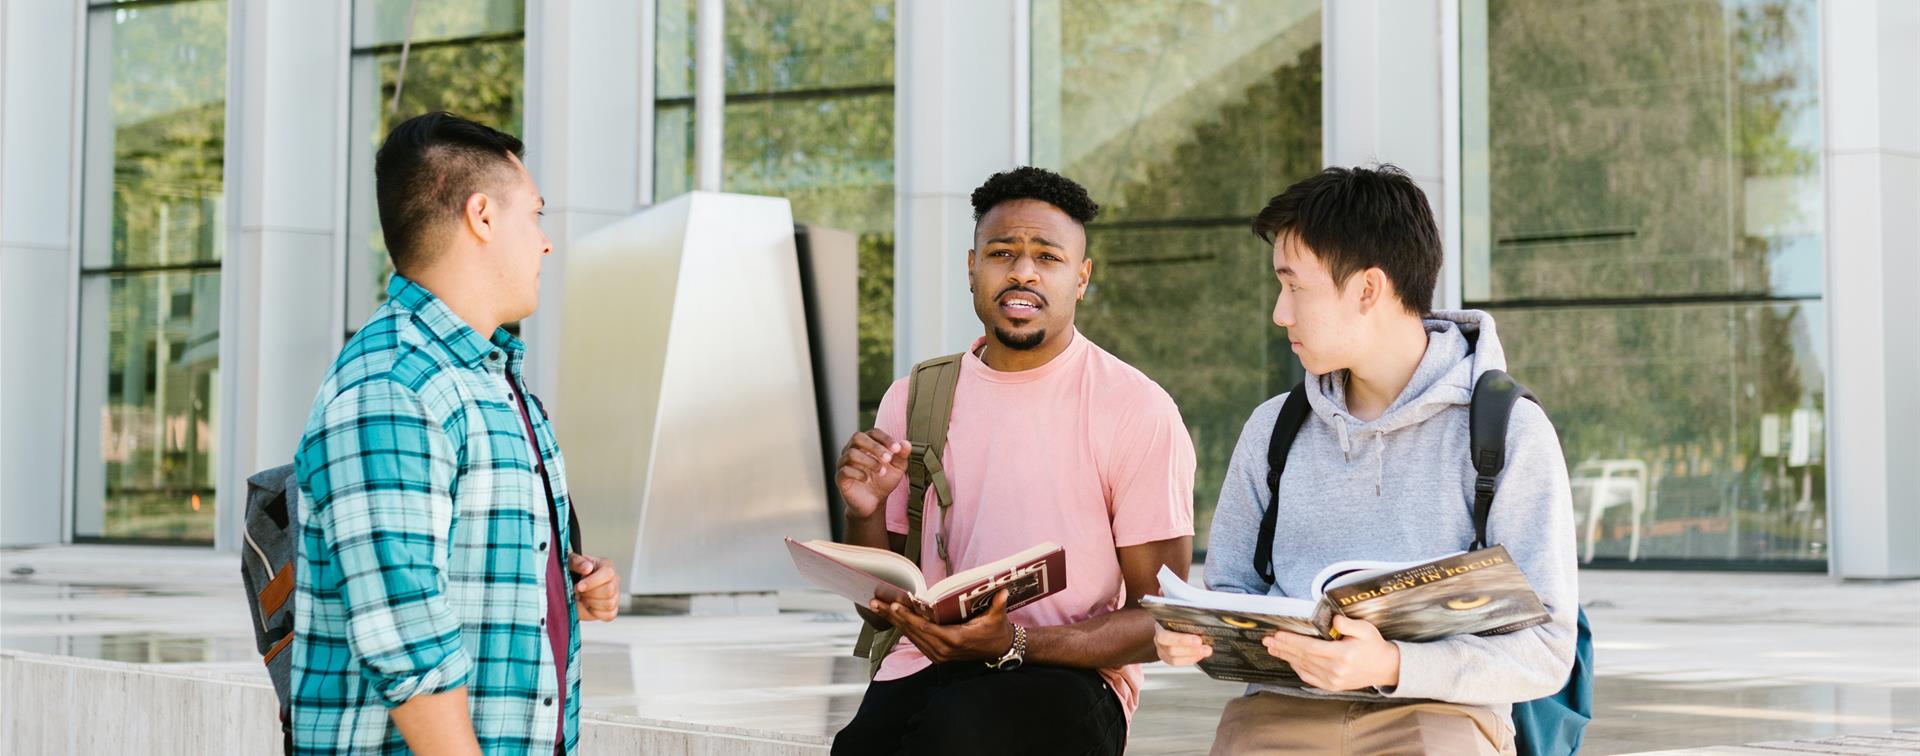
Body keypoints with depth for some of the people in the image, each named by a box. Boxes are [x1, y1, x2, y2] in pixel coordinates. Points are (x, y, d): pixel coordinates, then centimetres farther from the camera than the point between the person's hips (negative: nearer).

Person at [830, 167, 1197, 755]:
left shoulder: (1139, 412, -3)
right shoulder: (912, 400, 12)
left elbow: (1160, 619, -3)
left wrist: (1014, 644, -18)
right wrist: (864, 514, -5)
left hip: (1067, 675, -3)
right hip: (920, 669, 3)